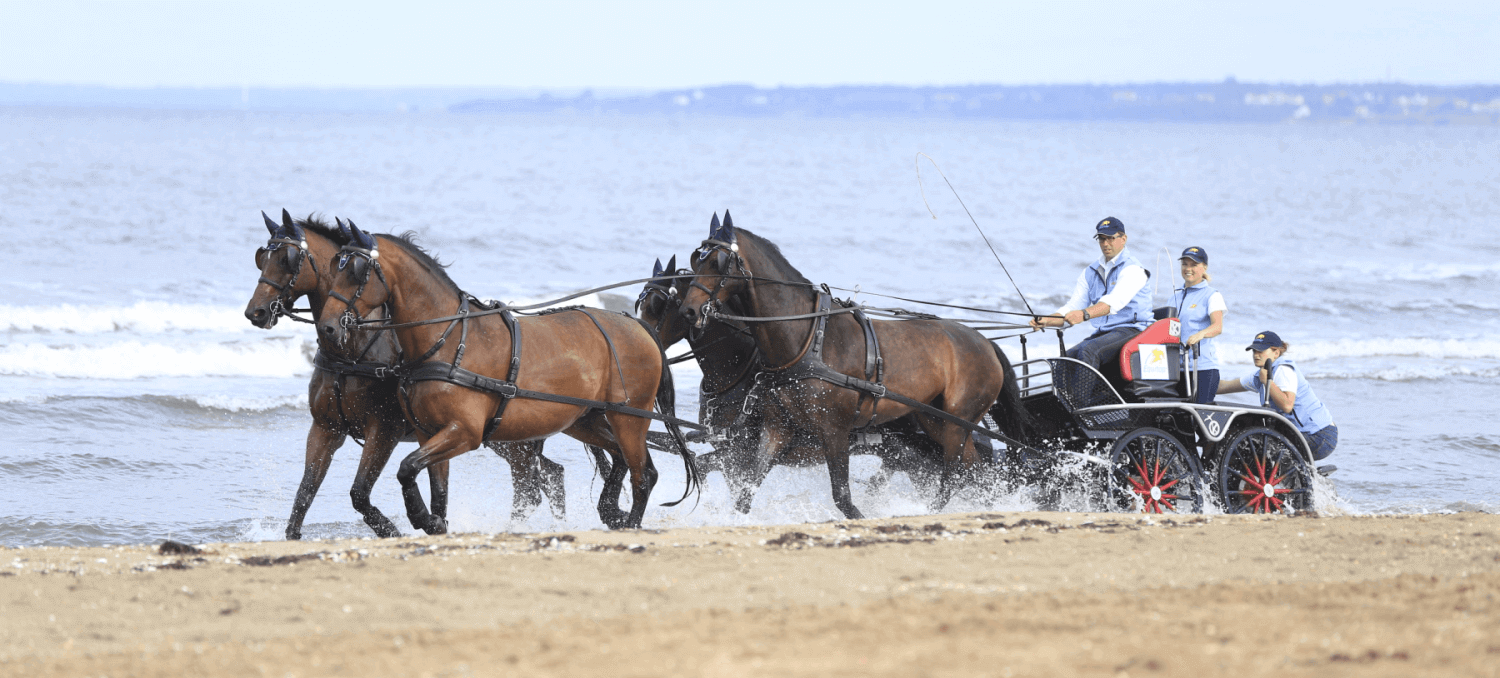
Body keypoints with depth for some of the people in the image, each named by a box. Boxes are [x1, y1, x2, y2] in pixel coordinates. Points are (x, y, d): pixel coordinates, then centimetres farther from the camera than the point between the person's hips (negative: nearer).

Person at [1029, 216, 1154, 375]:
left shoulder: (1132, 269, -5)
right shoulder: (1090, 273, 18)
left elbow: (1116, 301, -24)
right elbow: (1073, 307, 12)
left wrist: (1084, 314, -40)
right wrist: (1047, 321, -9)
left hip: (1130, 330, -7)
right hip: (1102, 332, 7)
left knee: (1088, 350, -32)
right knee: (1068, 357, -20)